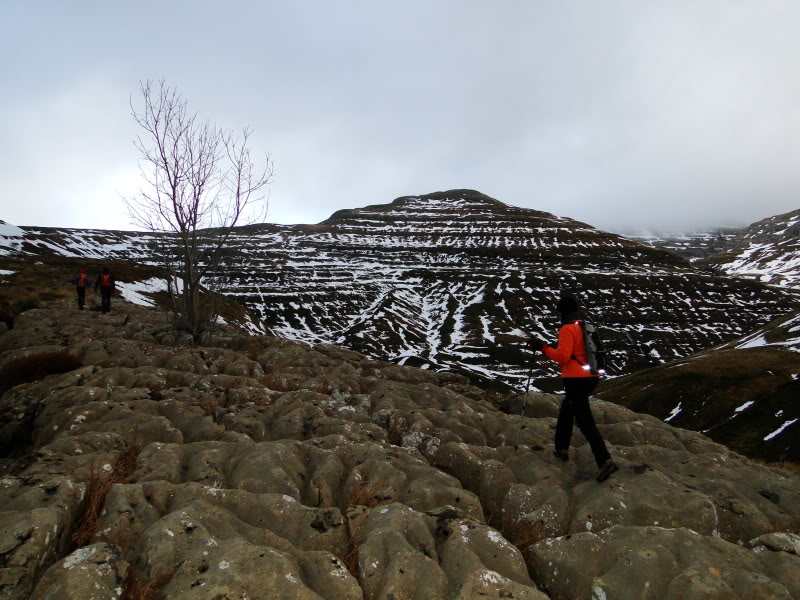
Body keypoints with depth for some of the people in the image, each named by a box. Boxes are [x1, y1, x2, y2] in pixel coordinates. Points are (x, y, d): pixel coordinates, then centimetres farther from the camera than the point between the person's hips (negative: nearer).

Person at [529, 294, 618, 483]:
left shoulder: (568, 328, -13)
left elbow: (563, 356, -21)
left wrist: (543, 347, -14)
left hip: (576, 380, -9)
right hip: (591, 377, 9)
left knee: (585, 421, -8)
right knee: (566, 410, 23)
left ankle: (604, 460, -15)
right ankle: (562, 448, 28)